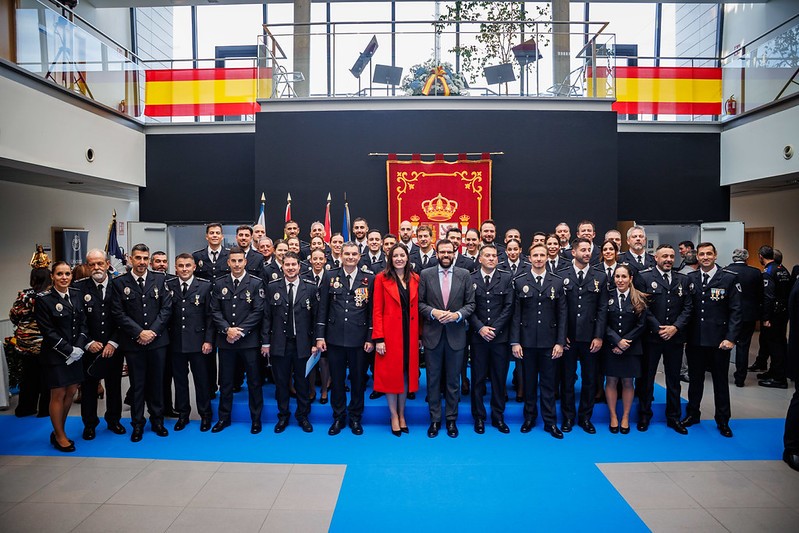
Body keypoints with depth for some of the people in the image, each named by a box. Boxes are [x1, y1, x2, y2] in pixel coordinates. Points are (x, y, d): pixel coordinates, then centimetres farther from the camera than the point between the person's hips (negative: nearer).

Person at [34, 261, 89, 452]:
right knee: (58, 395, 5)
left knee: (71, 393, 11)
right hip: (55, 355, -5)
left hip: (76, 353, 5)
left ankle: (58, 431, 28)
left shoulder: (77, 295, 5)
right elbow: (48, 331, -13)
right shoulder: (43, 299, -10)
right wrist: (69, 350, -15)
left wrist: (79, 347, -8)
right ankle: (59, 436, 20)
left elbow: (83, 323, 5)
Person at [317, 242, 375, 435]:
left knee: (358, 380, 9)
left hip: (359, 338, -1)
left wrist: (370, 338, -4)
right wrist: (320, 336, 0)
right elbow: (323, 308, 3)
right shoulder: (330, 276, 3)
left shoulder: (369, 279, 0)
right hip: (335, 338, 1)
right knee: (337, 380, 10)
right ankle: (338, 417, 25)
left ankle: (355, 417, 26)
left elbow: (373, 310, 0)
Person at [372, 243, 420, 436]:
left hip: (410, 334, 3)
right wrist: (378, 338, -12)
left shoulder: (415, 279, 7)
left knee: (406, 373, 11)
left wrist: (419, 335, 3)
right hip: (390, 333, -3)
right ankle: (394, 416, 18)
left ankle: (402, 414, 25)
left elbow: (417, 309, 8)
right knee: (391, 374, 5)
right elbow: (377, 311, -6)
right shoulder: (382, 279, -3)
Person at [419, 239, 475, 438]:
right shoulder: (425, 274, 1)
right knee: (433, 379, 9)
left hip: (456, 334, 0)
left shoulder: (464, 274, 2)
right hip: (432, 334, 0)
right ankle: (435, 420, 22)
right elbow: (419, 302, 0)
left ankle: (451, 420, 24)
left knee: (454, 380, 10)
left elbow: (470, 304, 2)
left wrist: (458, 315, -15)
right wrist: (433, 312, -16)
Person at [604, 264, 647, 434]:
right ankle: (613, 416, 19)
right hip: (610, 348, 0)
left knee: (628, 382, 8)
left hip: (631, 348, 0)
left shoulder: (639, 300, -1)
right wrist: (617, 341, -15)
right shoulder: (608, 297, -1)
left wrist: (625, 342, -11)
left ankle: (625, 417, 21)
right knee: (611, 381, 6)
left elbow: (641, 325, -4)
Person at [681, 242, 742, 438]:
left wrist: (731, 338, -13)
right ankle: (692, 414, 29)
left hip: (719, 340, -2)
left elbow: (735, 311, -6)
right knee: (695, 379, 14)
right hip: (695, 340, 2)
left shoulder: (729, 278, -4)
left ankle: (722, 420, 24)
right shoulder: (690, 278, 5)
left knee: (721, 381, 10)